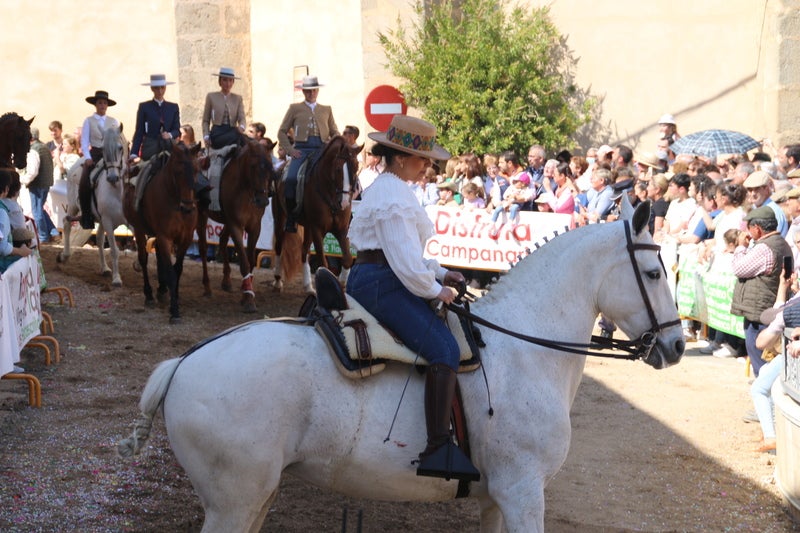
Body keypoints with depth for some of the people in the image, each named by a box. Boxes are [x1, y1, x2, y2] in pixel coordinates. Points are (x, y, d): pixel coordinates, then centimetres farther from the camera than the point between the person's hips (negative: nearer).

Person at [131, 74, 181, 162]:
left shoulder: (173, 107, 12)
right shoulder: (144, 107, 6)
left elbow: (177, 130, 8)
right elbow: (139, 132, 3)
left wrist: (170, 135, -16)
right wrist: (134, 154, -7)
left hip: (168, 148, 2)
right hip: (150, 149, -2)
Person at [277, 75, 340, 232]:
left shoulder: (326, 110, 22)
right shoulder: (295, 108, 15)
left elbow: (335, 133, 23)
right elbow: (282, 132, 13)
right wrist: (290, 149, -1)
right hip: (301, 149, -2)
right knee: (290, 179, -25)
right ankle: (290, 220, -17)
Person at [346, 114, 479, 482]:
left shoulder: (389, 188, 19)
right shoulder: (393, 197, -16)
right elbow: (407, 261, -20)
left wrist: (440, 273, 15)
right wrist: (436, 290, -6)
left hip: (369, 281, 12)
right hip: (382, 285, -12)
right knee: (444, 349, -24)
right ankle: (438, 448, -33)